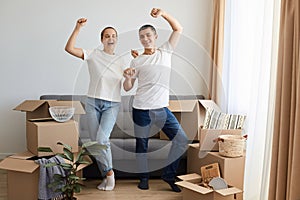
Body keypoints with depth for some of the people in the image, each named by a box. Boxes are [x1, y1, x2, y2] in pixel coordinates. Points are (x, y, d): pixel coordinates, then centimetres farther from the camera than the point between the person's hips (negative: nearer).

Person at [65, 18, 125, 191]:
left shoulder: (122, 61, 9)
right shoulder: (94, 55, 2)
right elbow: (69, 48, -10)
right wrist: (77, 29, -16)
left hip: (112, 104, 0)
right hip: (93, 102, 1)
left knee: (102, 139, -18)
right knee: (95, 142, 1)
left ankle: (109, 172, 2)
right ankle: (107, 175, 16)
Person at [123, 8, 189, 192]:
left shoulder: (165, 52, 7)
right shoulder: (137, 61, 1)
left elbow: (178, 29, 5)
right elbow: (127, 88, 2)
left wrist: (163, 13, -7)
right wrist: (128, 78, -20)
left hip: (162, 108, 2)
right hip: (141, 110, -2)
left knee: (182, 140, -2)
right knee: (142, 146, 8)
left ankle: (169, 175, 13)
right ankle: (144, 177, 29)